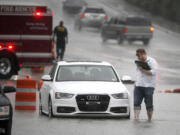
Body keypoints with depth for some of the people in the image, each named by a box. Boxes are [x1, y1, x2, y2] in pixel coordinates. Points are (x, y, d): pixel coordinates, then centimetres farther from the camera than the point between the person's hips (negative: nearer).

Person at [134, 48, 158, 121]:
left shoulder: (152, 61, -4)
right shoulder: (139, 62, 18)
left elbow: (153, 72, -16)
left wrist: (143, 70, -17)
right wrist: (136, 81, 15)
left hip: (148, 86, -6)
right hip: (138, 86, 6)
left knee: (149, 104, -2)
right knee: (136, 102, -9)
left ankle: (149, 119, 7)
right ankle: (136, 117, -15)